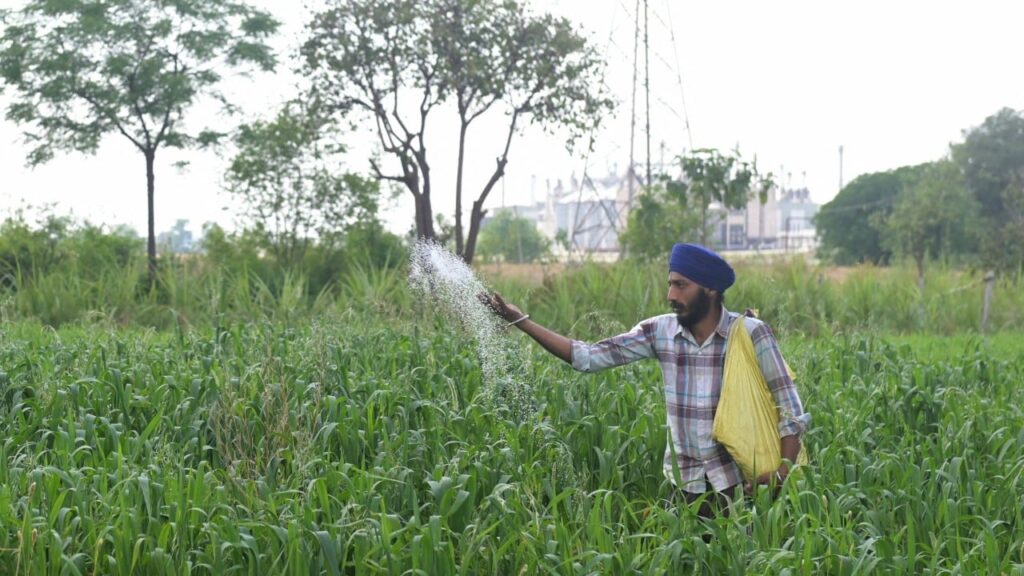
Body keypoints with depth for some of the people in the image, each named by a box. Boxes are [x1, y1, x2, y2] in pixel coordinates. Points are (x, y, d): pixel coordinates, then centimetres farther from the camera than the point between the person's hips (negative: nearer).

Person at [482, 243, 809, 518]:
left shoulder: (750, 334, -10)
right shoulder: (660, 332, -1)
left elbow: (788, 405, -8)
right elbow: (589, 357, -2)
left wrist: (784, 470, -21)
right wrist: (520, 320, -8)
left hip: (741, 482, -3)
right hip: (684, 483, 3)